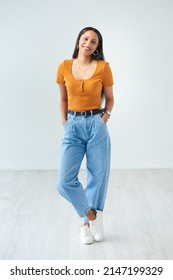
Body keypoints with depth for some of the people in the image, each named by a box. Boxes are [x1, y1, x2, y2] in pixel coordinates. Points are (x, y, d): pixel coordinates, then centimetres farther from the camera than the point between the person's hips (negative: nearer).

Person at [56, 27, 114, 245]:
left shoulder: (103, 67, -1)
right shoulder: (64, 67, 4)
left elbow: (109, 98, 10)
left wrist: (105, 116, -5)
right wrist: (64, 123, 6)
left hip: (96, 125, -1)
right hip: (73, 127, 1)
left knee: (98, 177, 6)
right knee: (65, 182, -9)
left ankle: (87, 222, 28)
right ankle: (92, 215, 15)